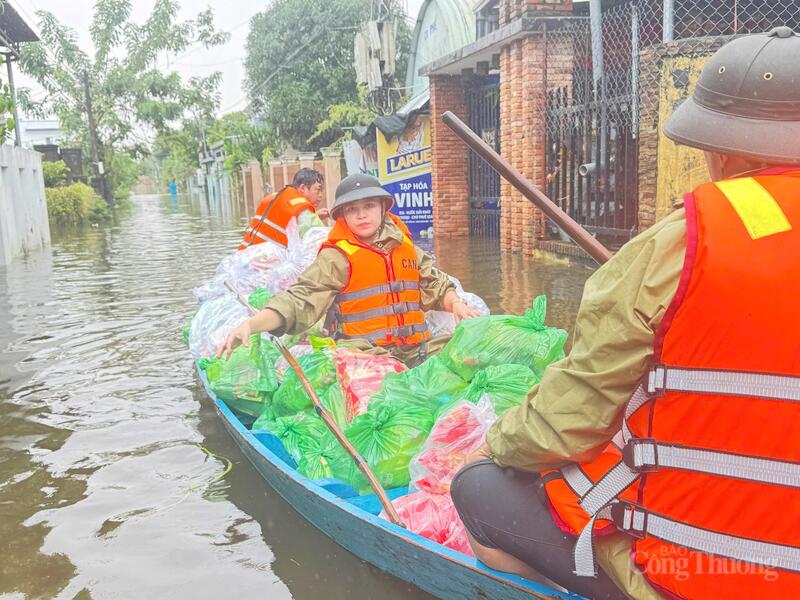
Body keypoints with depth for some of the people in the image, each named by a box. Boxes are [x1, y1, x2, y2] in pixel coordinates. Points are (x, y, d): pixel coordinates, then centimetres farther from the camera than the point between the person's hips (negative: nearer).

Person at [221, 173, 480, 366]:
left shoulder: (405, 246, 15)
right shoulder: (336, 257, -2)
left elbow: (435, 285, 25)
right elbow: (299, 301, -9)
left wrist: (456, 304, 3)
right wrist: (250, 325, -24)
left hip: (417, 349, 6)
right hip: (366, 355, -6)